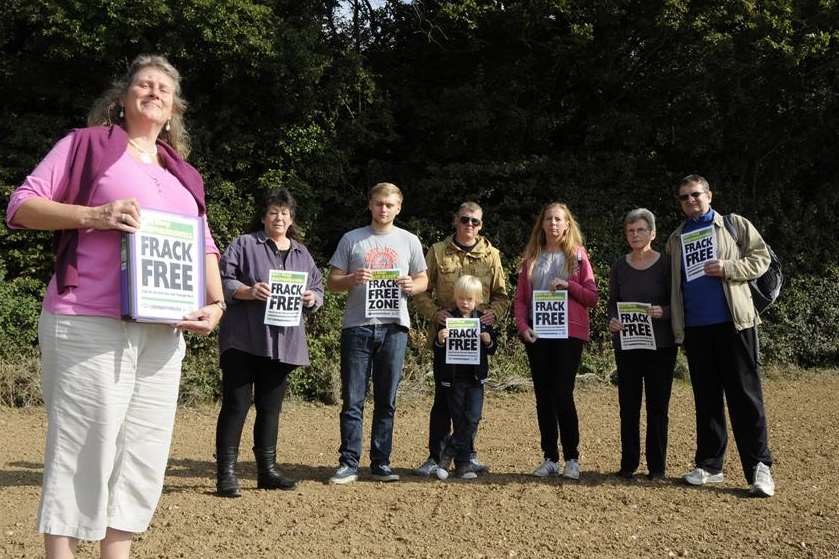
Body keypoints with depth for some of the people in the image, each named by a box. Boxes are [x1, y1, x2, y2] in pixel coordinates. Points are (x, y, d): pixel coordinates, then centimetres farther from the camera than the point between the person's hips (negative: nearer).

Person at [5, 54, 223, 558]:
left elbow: (203, 246, 17)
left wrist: (216, 302, 0)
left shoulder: (185, 175, 19)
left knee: (143, 452, 7)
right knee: (81, 449, -4)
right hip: (89, 325, -5)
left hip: (162, 332, 6)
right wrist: (93, 216, -15)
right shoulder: (89, 143, 4)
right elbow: (22, 206, 0)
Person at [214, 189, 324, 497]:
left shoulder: (302, 254, 19)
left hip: (282, 343, 5)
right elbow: (223, 281, -4)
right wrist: (248, 292, -21)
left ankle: (267, 470, 21)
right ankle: (226, 474, 0)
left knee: (271, 407, 11)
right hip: (244, 340, -5)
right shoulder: (244, 245, 4)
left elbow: (318, 289, 18)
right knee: (236, 405, -5)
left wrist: (312, 299, -4)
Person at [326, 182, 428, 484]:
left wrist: (411, 286, -7)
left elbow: (423, 280, 16)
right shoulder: (352, 239, 8)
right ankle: (349, 463, 5)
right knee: (352, 399, -1)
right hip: (357, 326, -1)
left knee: (386, 400, 6)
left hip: (393, 326, 1)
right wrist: (352, 279, -15)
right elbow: (332, 281, 6)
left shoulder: (409, 241, 11)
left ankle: (381, 462, 14)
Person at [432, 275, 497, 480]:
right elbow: (437, 350, -4)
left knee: (473, 418, 2)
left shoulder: (483, 319, 5)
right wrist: (440, 340, -25)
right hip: (453, 377, -2)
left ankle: (465, 459, 18)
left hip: (475, 378, 2)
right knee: (460, 420, 3)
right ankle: (462, 462, 10)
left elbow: (492, 349, 10)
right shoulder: (448, 318, -3)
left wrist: (488, 341, -12)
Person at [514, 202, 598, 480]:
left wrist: (569, 285, -15)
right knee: (543, 396, 5)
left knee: (562, 394, -9)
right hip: (537, 333, 3)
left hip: (568, 333, -3)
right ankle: (550, 458, 13)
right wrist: (522, 325, -7)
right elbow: (520, 297, 9)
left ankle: (572, 459, 4)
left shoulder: (577, 255, 5)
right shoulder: (531, 257, 12)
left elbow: (592, 297, 1)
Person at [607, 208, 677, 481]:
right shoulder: (619, 266, 6)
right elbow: (612, 303, 9)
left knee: (657, 405, 3)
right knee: (628, 405, 5)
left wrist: (664, 312, -22)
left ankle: (656, 466, 13)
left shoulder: (666, 264, -2)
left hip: (660, 345, -2)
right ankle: (628, 463, 15)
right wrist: (612, 321, -11)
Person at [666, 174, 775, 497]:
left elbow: (762, 258, 1)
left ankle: (759, 467, 0)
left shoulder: (735, 225, 6)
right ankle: (709, 465, 17)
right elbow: (673, 285, 15)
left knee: (745, 395, -4)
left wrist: (727, 268, -15)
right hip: (695, 328, 4)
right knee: (706, 398, 9)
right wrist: (675, 323, 5)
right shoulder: (676, 239, 16)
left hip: (733, 323, -4)